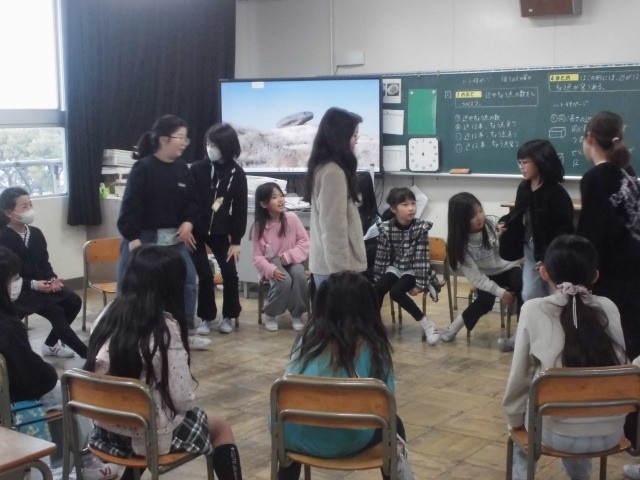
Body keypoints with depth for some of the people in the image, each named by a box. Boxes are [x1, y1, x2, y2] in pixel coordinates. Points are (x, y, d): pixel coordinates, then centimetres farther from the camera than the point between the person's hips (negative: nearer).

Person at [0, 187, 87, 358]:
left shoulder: (36, 233, 8)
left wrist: (53, 279, -9)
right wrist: (33, 284, -25)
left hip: (41, 284, 7)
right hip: (18, 289, -7)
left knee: (73, 301, -13)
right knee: (55, 311, -25)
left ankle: (50, 344, 4)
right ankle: (87, 353, -18)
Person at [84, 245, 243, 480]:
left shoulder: (108, 314, -4)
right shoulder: (165, 327, -19)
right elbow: (182, 400, -19)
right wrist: (183, 405, 3)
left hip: (107, 432, 6)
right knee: (220, 427, 20)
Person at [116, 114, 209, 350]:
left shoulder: (181, 168, 5)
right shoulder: (143, 168, -14)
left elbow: (192, 199, 12)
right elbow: (130, 205, -17)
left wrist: (188, 222, -6)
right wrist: (132, 237, -22)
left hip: (174, 237, 7)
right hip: (144, 237, -6)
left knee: (187, 280, 8)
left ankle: (186, 333, 21)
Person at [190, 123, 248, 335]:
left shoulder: (237, 173, -2)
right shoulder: (197, 168, -6)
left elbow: (240, 208, -1)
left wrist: (236, 240, -4)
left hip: (220, 231, 1)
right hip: (197, 230, -1)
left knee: (230, 273, -1)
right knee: (205, 275, -3)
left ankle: (229, 316, 18)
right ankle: (206, 317, 13)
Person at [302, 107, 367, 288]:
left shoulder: (322, 167, 12)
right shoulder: (333, 172, -17)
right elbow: (334, 230, -20)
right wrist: (341, 273, -18)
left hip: (326, 264, 10)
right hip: (335, 266, -10)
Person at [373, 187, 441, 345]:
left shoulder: (421, 227, -16)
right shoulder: (386, 228, -9)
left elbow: (421, 257, -16)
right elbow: (382, 256, -2)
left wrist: (420, 284, -19)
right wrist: (377, 279, -1)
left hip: (413, 269, -3)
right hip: (395, 267, 3)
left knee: (396, 292, -26)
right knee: (378, 288, -22)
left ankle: (427, 325, -17)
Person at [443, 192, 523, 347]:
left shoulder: (494, 224, -16)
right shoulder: (458, 242, -17)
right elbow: (474, 276, -17)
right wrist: (500, 292, -22)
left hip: (508, 269, 1)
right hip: (485, 277, -1)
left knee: (523, 285, -30)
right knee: (485, 301, -28)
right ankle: (454, 327, -4)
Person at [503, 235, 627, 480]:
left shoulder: (534, 310, -10)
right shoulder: (609, 309, -1)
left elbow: (520, 376, -3)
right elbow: (619, 367, 10)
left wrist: (513, 418, 14)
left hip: (558, 434, -3)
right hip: (611, 432, 3)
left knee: (522, 425, 31)